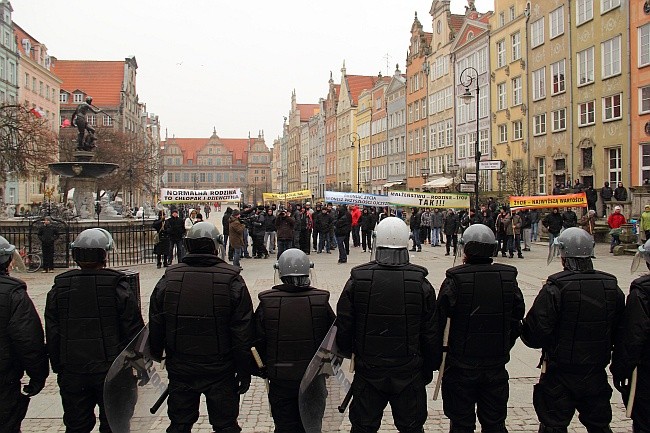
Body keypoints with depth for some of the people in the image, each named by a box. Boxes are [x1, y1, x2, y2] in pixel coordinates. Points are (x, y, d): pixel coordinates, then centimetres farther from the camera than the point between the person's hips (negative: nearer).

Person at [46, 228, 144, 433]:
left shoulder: (59, 289, 0)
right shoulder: (117, 286, -10)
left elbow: (52, 334, 5)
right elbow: (134, 331, -8)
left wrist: (59, 368, 14)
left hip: (72, 373, 3)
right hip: (111, 371, -3)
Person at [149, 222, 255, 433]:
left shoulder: (169, 278, -4)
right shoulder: (232, 280, -11)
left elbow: (155, 325, 4)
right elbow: (243, 333, -11)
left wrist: (156, 355, 20)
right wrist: (245, 372, -1)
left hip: (179, 369, 3)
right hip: (220, 372, -2)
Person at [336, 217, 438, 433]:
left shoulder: (357, 280, -9)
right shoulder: (421, 284, -9)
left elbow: (343, 327, -3)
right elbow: (431, 335, -3)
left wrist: (347, 351, 17)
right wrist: (429, 368, 12)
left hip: (367, 372, 0)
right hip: (409, 374, 0)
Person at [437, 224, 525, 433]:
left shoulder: (454, 281, -14)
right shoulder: (509, 279, -3)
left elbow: (440, 324, -10)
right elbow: (517, 321, 5)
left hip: (460, 366, -3)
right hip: (497, 366, 3)